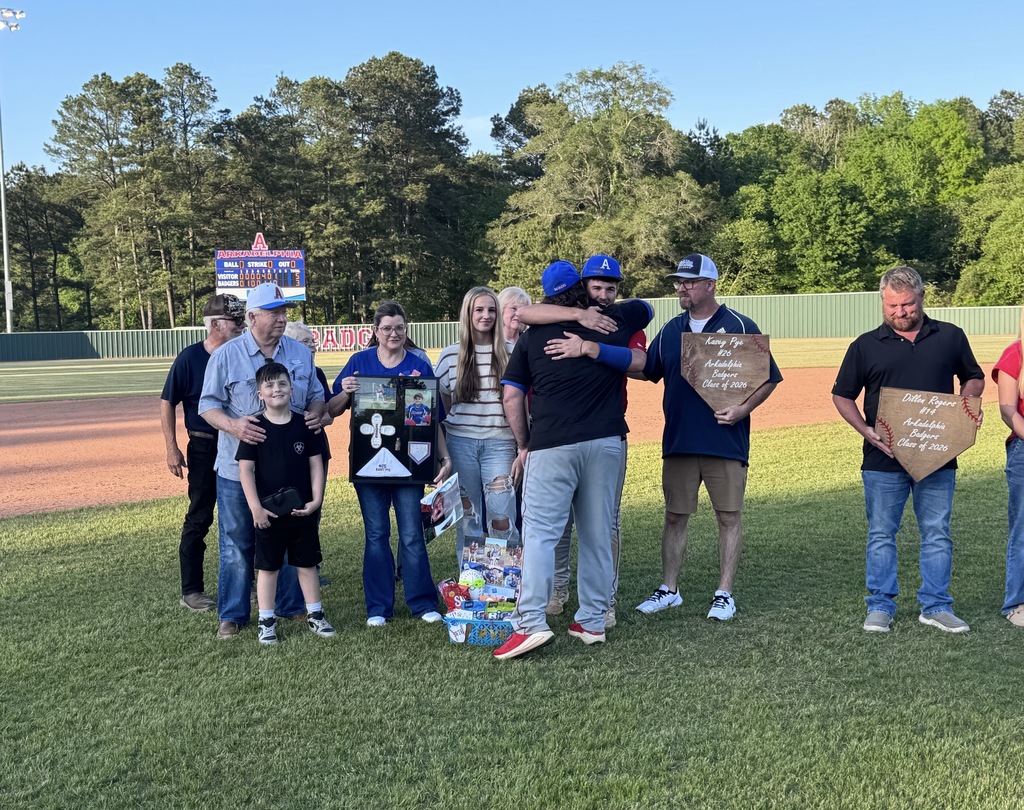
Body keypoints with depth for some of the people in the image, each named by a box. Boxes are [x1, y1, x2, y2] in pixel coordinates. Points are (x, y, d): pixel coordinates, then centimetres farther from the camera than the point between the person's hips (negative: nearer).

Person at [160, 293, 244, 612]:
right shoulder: (190, 358, -9)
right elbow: (168, 403, -6)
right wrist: (172, 449, -11)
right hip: (204, 450, -5)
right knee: (199, 519, 2)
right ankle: (191, 591, 11)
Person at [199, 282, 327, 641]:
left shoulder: (300, 353, 5)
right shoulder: (227, 355, -5)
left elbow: (316, 395, 15)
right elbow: (208, 405, -4)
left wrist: (316, 413, -9)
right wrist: (233, 425, -23)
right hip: (238, 467, -3)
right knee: (237, 543, 5)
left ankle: (291, 604, 27)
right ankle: (233, 615, 17)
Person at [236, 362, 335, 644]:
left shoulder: (305, 425, 0)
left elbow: (316, 464, 3)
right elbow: (245, 470, -8)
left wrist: (316, 499, -6)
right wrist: (255, 507, -14)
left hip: (302, 511, 2)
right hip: (268, 513, -2)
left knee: (307, 563, 12)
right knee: (268, 566, 8)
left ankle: (315, 614, 24)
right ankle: (266, 621, 17)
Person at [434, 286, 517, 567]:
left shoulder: (510, 353, 1)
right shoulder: (451, 355, 4)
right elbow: (442, 400, 14)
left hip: (499, 442, -1)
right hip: (461, 442, 1)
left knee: (502, 516, -6)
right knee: (468, 515, 8)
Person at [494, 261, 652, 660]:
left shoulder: (532, 336, 8)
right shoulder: (614, 322, 12)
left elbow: (511, 396, 6)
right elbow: (646, 307, 34)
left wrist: (523, 445, 15)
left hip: (552, 445, -2)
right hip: (607, 442, 3)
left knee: (539, 532, -3)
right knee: (597, 534, 9)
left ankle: (531, 623, -13)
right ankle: (593, 621, 16)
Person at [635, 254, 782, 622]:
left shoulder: (740, 327, -3)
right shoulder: (670, 330, 11)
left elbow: (769, 378, -1)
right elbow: (647, 372, 17)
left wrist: (743, 409, -15)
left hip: (727, 442, -4)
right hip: (678, 440, 4)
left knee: (729, 516, 3)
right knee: (675, 516, 10)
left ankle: (725, 593, 13)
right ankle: (668, 589, 20)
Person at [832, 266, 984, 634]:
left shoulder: (950, 337, 6)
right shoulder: (866, 345, 3)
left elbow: (974, 379, 17)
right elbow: (842, 396, 6)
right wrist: (866, 430, -9)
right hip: (883, 457, -1)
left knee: (937, 534, 7)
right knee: (881, 535, 6)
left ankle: (936, 607, 19)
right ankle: (880, 606, 16)